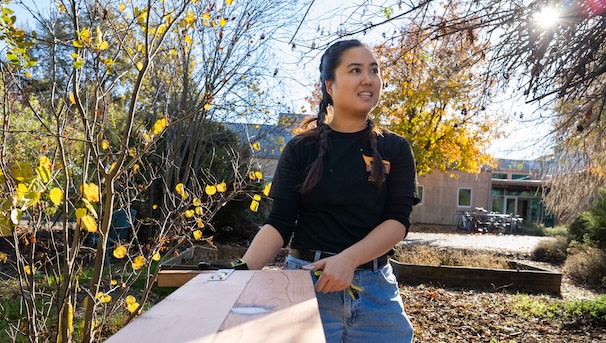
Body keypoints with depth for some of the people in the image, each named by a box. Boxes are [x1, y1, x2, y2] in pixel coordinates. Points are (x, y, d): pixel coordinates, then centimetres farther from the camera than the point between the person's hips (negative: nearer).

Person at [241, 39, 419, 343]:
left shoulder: (395, 150, 2)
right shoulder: (300, 149, -1)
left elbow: (398, 220, -6)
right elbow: (279, 224, -6)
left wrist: (348, 259, -22)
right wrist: (242, 271, -21)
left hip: (375, 286, 2)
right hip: (307, 279, -1)